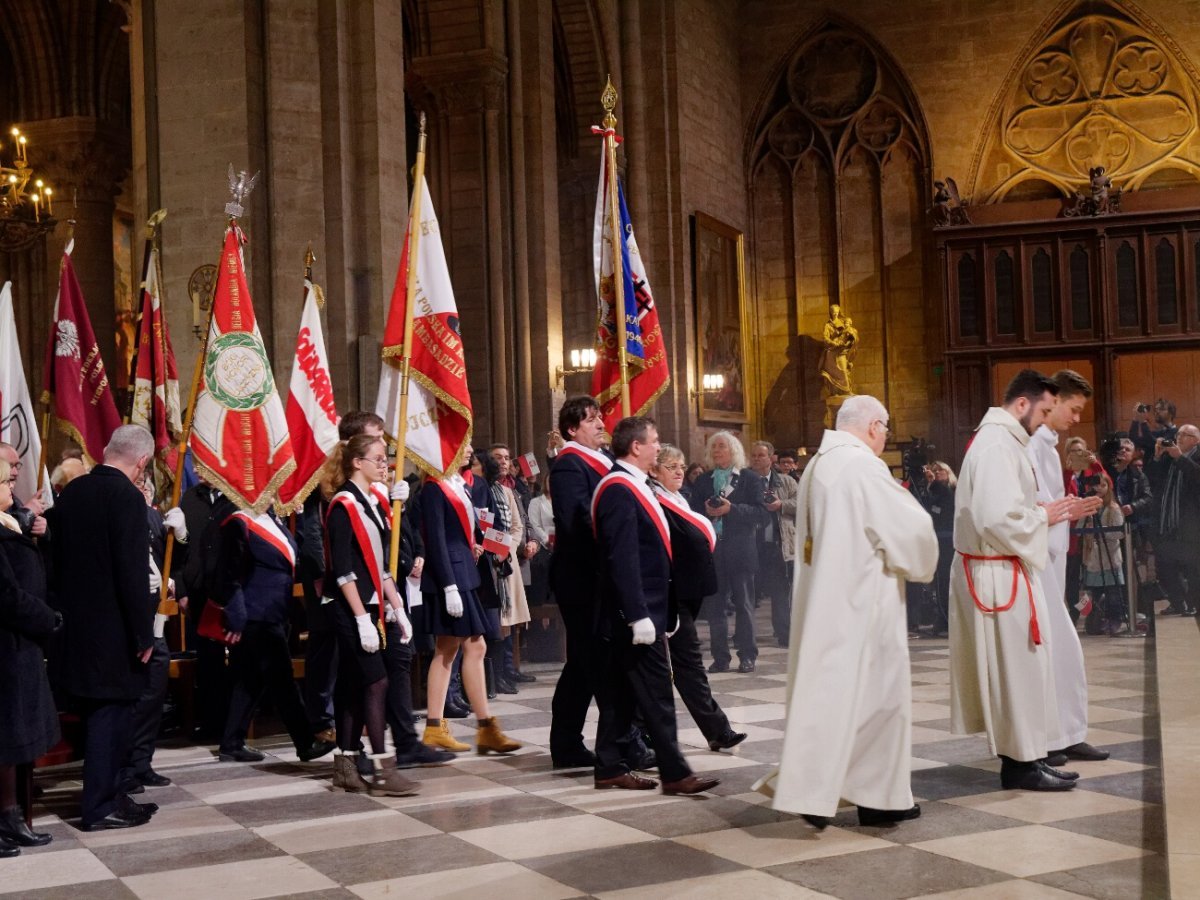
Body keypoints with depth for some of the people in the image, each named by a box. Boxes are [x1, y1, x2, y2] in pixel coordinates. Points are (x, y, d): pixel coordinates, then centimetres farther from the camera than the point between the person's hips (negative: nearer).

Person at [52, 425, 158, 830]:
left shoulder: (71, 491, 8)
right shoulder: (126, 496, -17)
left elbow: (59, 558, 14)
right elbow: (131, 573, -20)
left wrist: (68, 612, 20)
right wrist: (143, 634, -14)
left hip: (76, 624, 8)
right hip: (111, 629, -8)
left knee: (98, 712, 16)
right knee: (110, 712, 0)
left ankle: (107, 793, 25)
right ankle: (99, 807, 6)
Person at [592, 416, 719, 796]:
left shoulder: (633, 485, 15)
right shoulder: (619, 490, -17)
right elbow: (622, 559, -23)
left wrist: (664, 608, 20)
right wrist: (639, 615, -25)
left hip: (642, 609, 10)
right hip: (637, 610, -10)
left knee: (622, 691, 12)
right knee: (656, 692, -6)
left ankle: (610, 768, 18)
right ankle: (675, 773, -1)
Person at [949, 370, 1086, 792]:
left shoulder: (998, 439, 14)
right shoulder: (997, 446, -19)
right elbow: (999, 518, -27)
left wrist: (1040, 509, 6)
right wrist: (1044, 516, -12)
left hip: (999, 571, 10)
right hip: (1000, 576, -10)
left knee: (1013, 667, 14)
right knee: (1017, 666, -3)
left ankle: (1019, 755, 21)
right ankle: (1023, 762, 6)